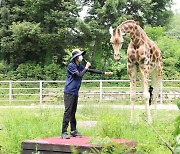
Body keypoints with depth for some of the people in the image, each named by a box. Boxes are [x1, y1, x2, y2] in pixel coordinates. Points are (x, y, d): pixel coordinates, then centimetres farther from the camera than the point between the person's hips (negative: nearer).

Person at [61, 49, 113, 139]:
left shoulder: (80, 66, 14)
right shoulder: (71, 66, -10)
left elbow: (92, 71, 18)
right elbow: (80, 75, -18)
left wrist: (104, 73, 17)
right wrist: (86, 67, -6)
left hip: (75, 93, 8)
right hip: (69, 92, -8)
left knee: (73, 112, 11)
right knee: (68, 112, -10)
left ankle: (73, 131, 15)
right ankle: (64, 132, -9)